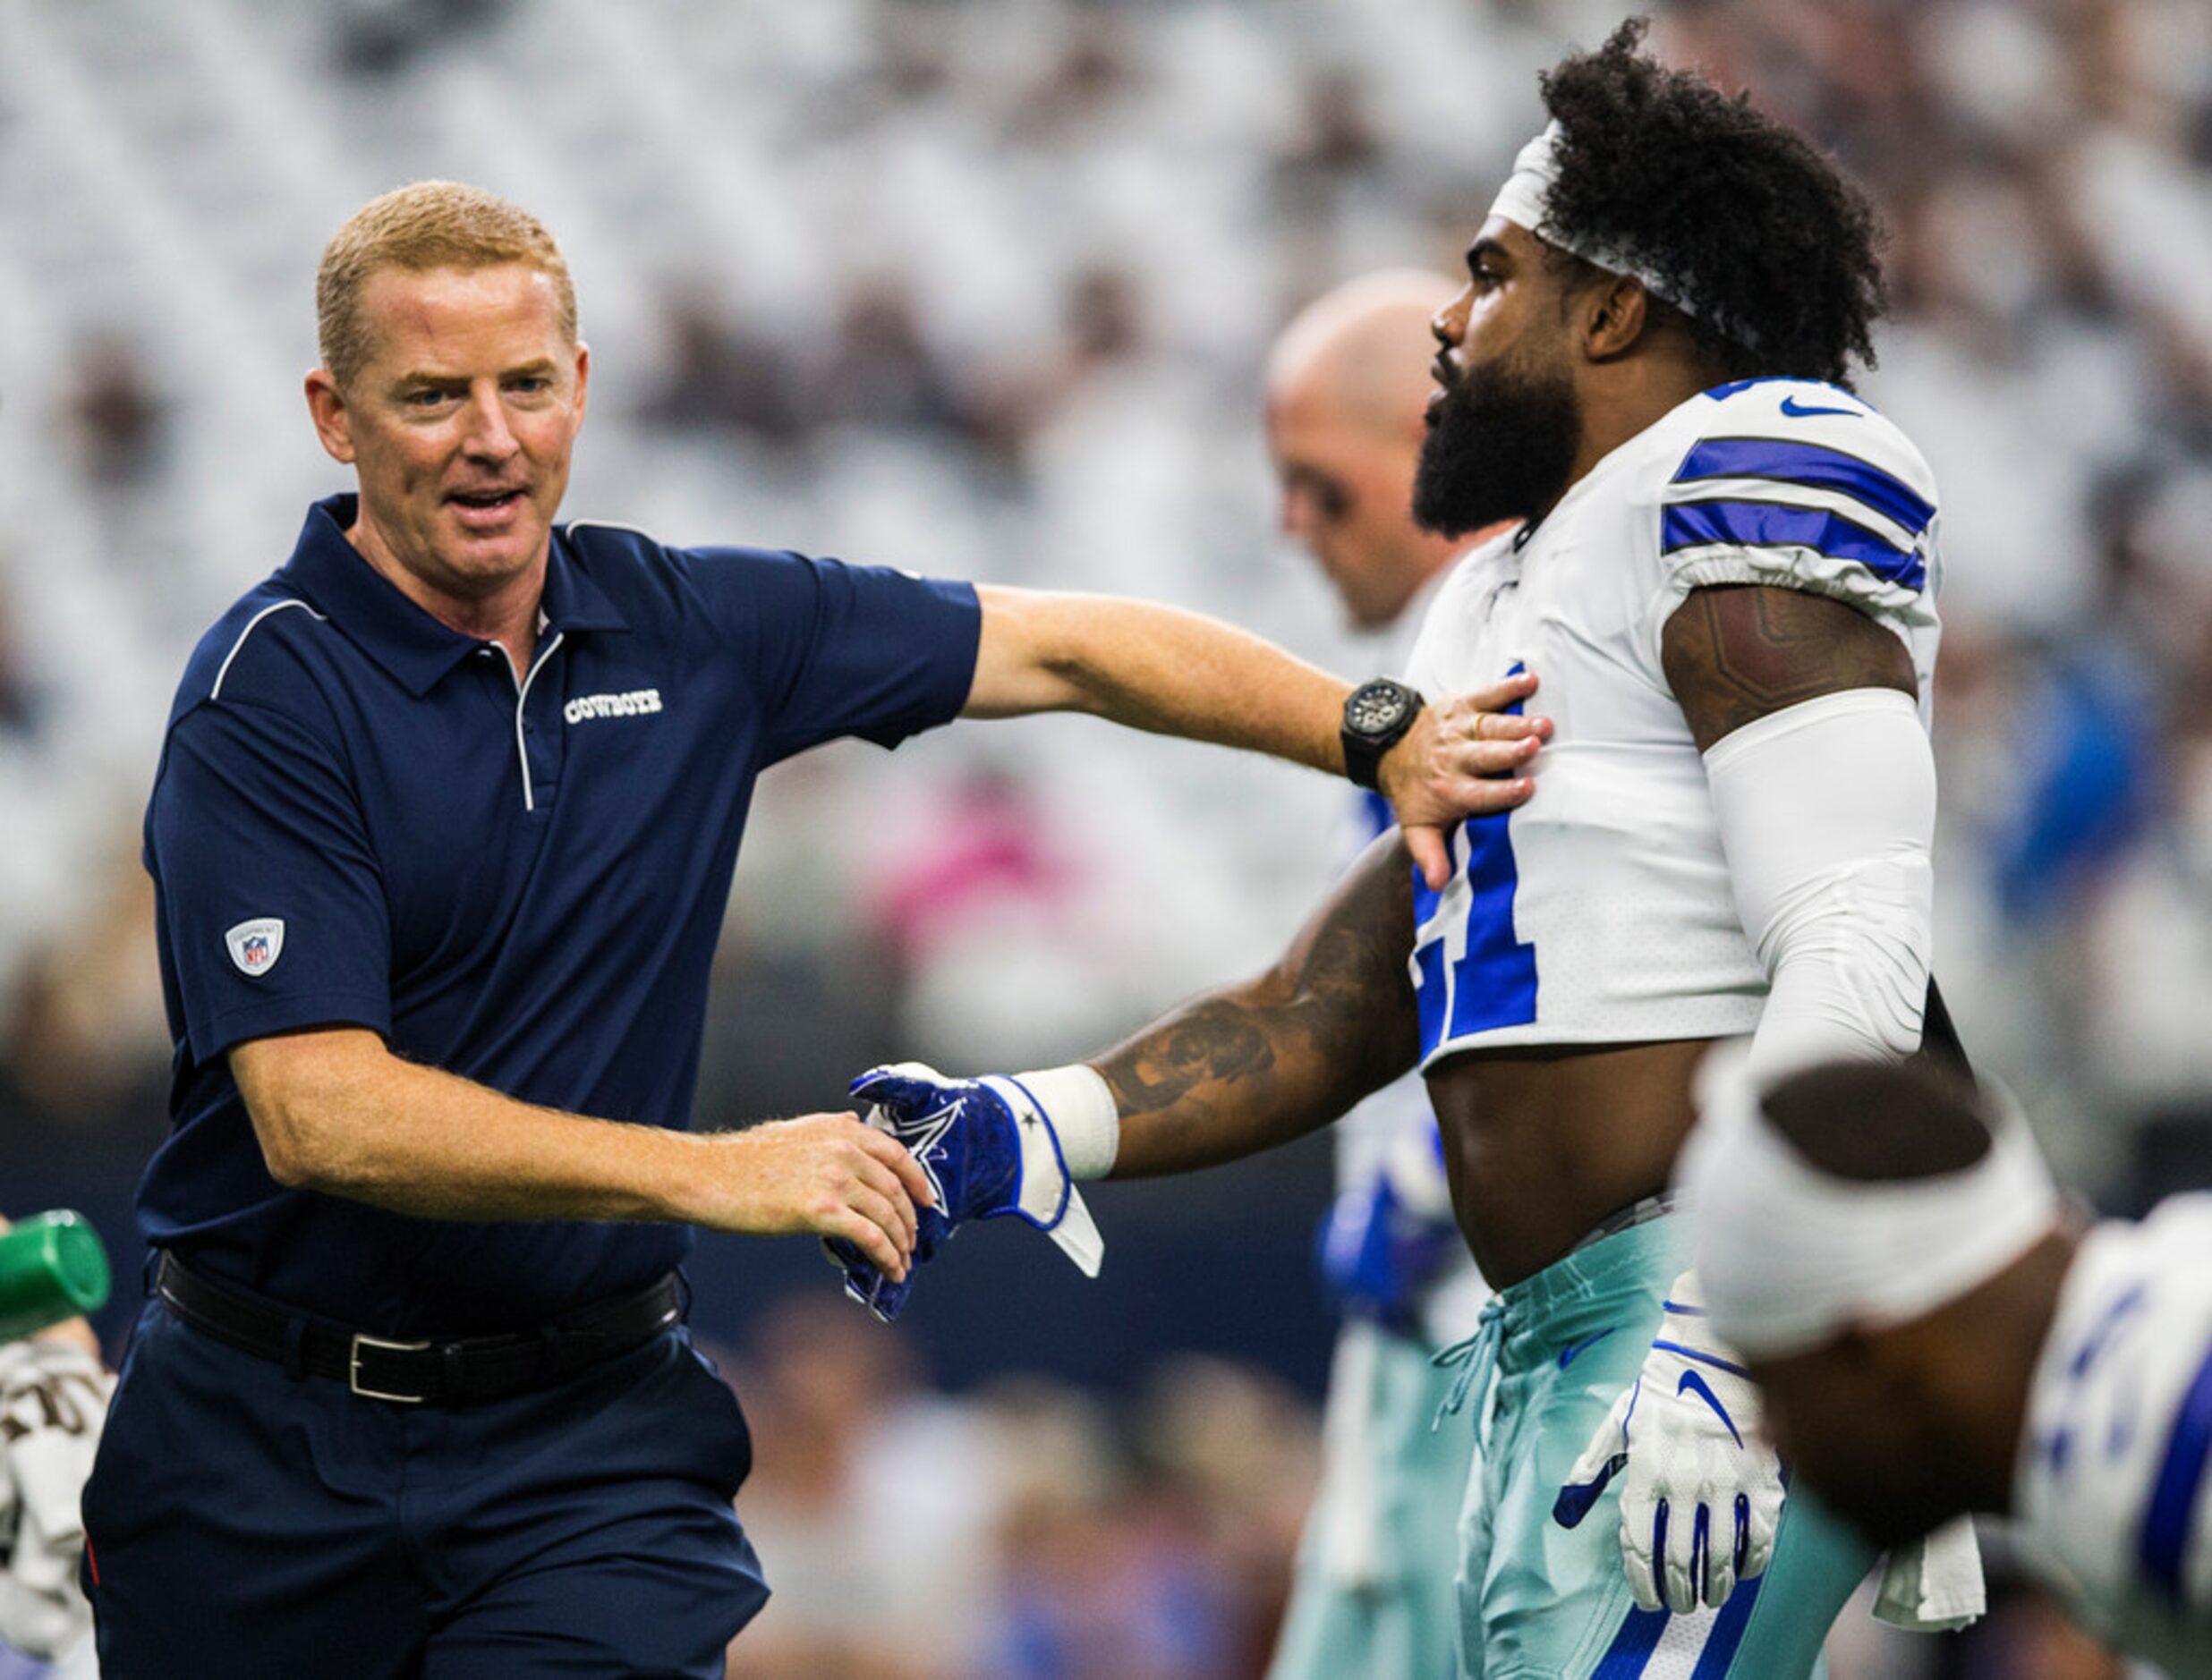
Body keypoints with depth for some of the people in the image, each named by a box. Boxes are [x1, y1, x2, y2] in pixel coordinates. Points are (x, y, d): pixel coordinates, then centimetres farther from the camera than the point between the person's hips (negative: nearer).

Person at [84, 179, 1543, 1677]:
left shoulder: (691, 628, 3)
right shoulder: (270, 696, -12)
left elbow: (1065, 651, 12)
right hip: (270, 1453, -3)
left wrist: (1382, 738, 3)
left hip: (592, 1438, 3)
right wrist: (714, 1175, -26)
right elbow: (317, 1115, -21)